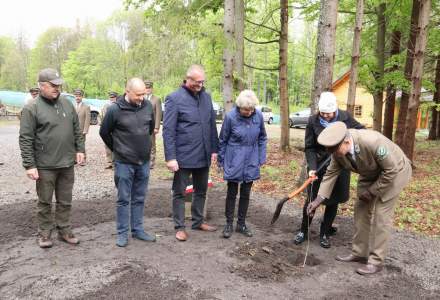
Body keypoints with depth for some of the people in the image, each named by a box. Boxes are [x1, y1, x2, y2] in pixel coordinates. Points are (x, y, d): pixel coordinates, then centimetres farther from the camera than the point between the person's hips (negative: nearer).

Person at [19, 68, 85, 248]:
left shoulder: (67, 103, 7)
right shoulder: (32, 108, -8)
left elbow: (76, 130, 14)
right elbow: (25, 139, -10)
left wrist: (80, 149, 7)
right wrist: (29, 165, -14)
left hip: (67, 164, 4)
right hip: (45, 166, -4)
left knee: (65, 202, 14)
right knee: (45, 202, 10)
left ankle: (64, 231, 27)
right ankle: (44, 233, 25)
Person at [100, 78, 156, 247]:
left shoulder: (148, 106, -1)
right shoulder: (115, 109, -12)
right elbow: (104, 132, 1)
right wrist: (117, 149, 8)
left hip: (144, 161, 4)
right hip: (124, 163, -4)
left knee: (139, 199, 13)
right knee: (123, 199, 6)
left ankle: (138, 230, 25)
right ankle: (122, 233, 18)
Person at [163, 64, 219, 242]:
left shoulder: (206, 97, 7)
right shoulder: (174, 99, -10)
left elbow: (212, 125, 13)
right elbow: (168, 131, -13)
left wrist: (214, 149, 10)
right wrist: (170, 157, -17)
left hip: (203, 156, 6)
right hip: (183, 156, -6)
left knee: (201, 191, 17)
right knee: (180, 192, 7)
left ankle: (198, 221, 34)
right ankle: (180, 227, 21)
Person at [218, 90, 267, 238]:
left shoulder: (258, 116, -8)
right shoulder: (230, 116, -15)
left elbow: (262, 137, 7)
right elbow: (223, 140, -3)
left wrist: (262, 158, 5)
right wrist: (221, 161, 2)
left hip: (251, 161, 3)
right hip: (234, 160, -3)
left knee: (246, 193, 12)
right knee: (232, 193, 6)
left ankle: (241, 224, 26)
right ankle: (229, 223, 21)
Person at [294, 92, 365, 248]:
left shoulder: (345, 117, -6)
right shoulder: (313, 121, -10)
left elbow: (361, 130, 8)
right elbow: (309, 148, -8)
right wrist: (312, 167, -20)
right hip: (320, 165, -1)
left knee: (334, 200, 9)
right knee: (312, 199, 4)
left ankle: (325, 233, 27)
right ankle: (303, 231, 23)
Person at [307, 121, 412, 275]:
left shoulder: (372, 141, -40)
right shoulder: (338, 149, -20)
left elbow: (391, 170, -29)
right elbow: (331, 174, -10)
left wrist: (372, 191, -20)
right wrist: (318, 199, -15)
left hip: (394, 171, -6)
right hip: (370, 174, 7)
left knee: (381, 215, -8)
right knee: (361, 210, 6)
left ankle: (376, 261, 4)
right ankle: (359, 253, 19)